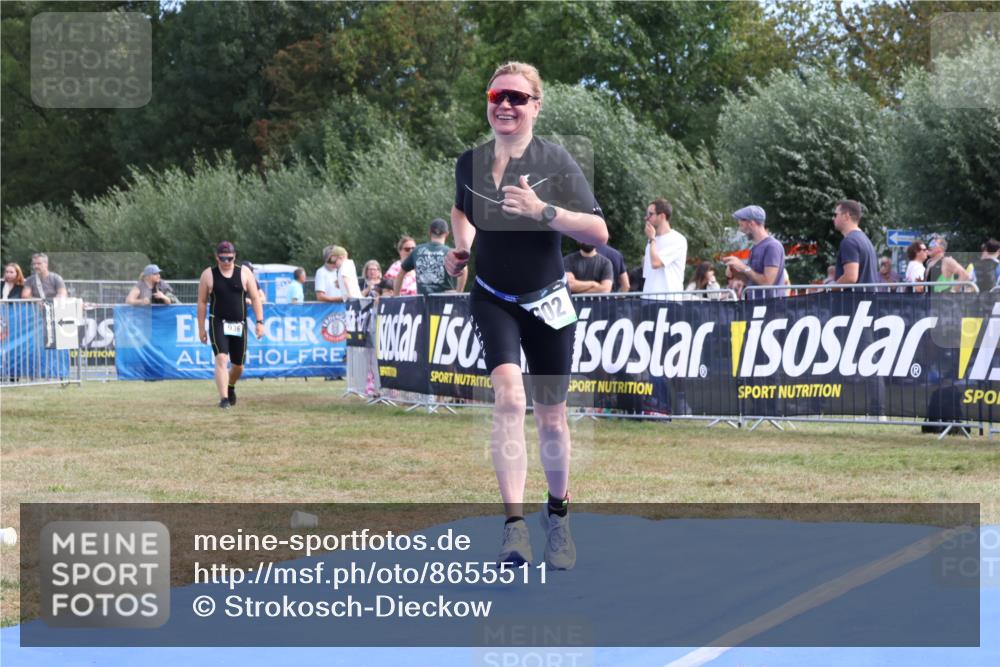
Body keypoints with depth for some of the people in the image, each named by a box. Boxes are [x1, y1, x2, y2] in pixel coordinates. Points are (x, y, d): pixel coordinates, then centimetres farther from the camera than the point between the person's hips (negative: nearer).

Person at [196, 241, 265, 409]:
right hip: (218, 324, -2)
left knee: (238, 365, 12)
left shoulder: (244, 272, 2)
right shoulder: (208, 274, 0)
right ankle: (223, 398, -26)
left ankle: (230, 387, 43)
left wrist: (259, 321, -5)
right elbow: (202, 302, 4)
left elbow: (255, 298, 3)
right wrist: (201, 328, 3)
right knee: (221, 359, -20)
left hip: (239, 325, 2)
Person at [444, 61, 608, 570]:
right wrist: (461, 246, 3)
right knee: (508, 396, -23)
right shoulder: (470, 163, -1)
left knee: (551, 417, 8)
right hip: (493, 301, 1)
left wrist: (543, 210, -28)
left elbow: (599, 233, -16)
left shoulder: (554, 160, -11)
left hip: (547, 303, -1)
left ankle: (557, 510, 34)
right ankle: (514, 524, -27)